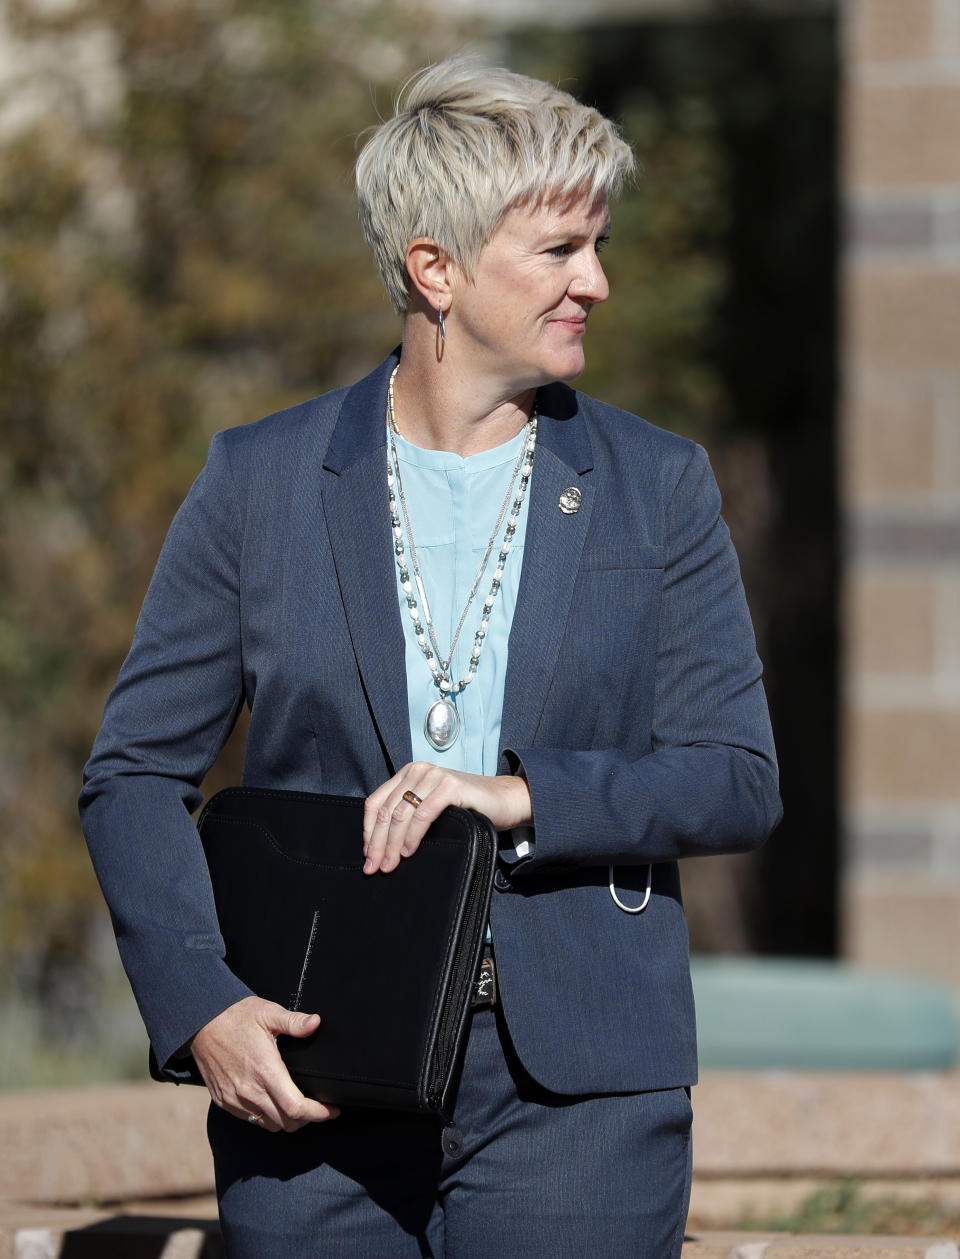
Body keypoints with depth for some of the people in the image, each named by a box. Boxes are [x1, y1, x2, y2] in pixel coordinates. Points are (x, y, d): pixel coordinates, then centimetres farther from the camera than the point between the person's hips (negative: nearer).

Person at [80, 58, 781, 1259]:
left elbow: (739, 781, 3)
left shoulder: (658, 489, 7)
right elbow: (134, 774, 5)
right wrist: (201, 1008, -9)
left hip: (573, 1093, 0)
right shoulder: (259, 482, 5)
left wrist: (523, 796, -14)